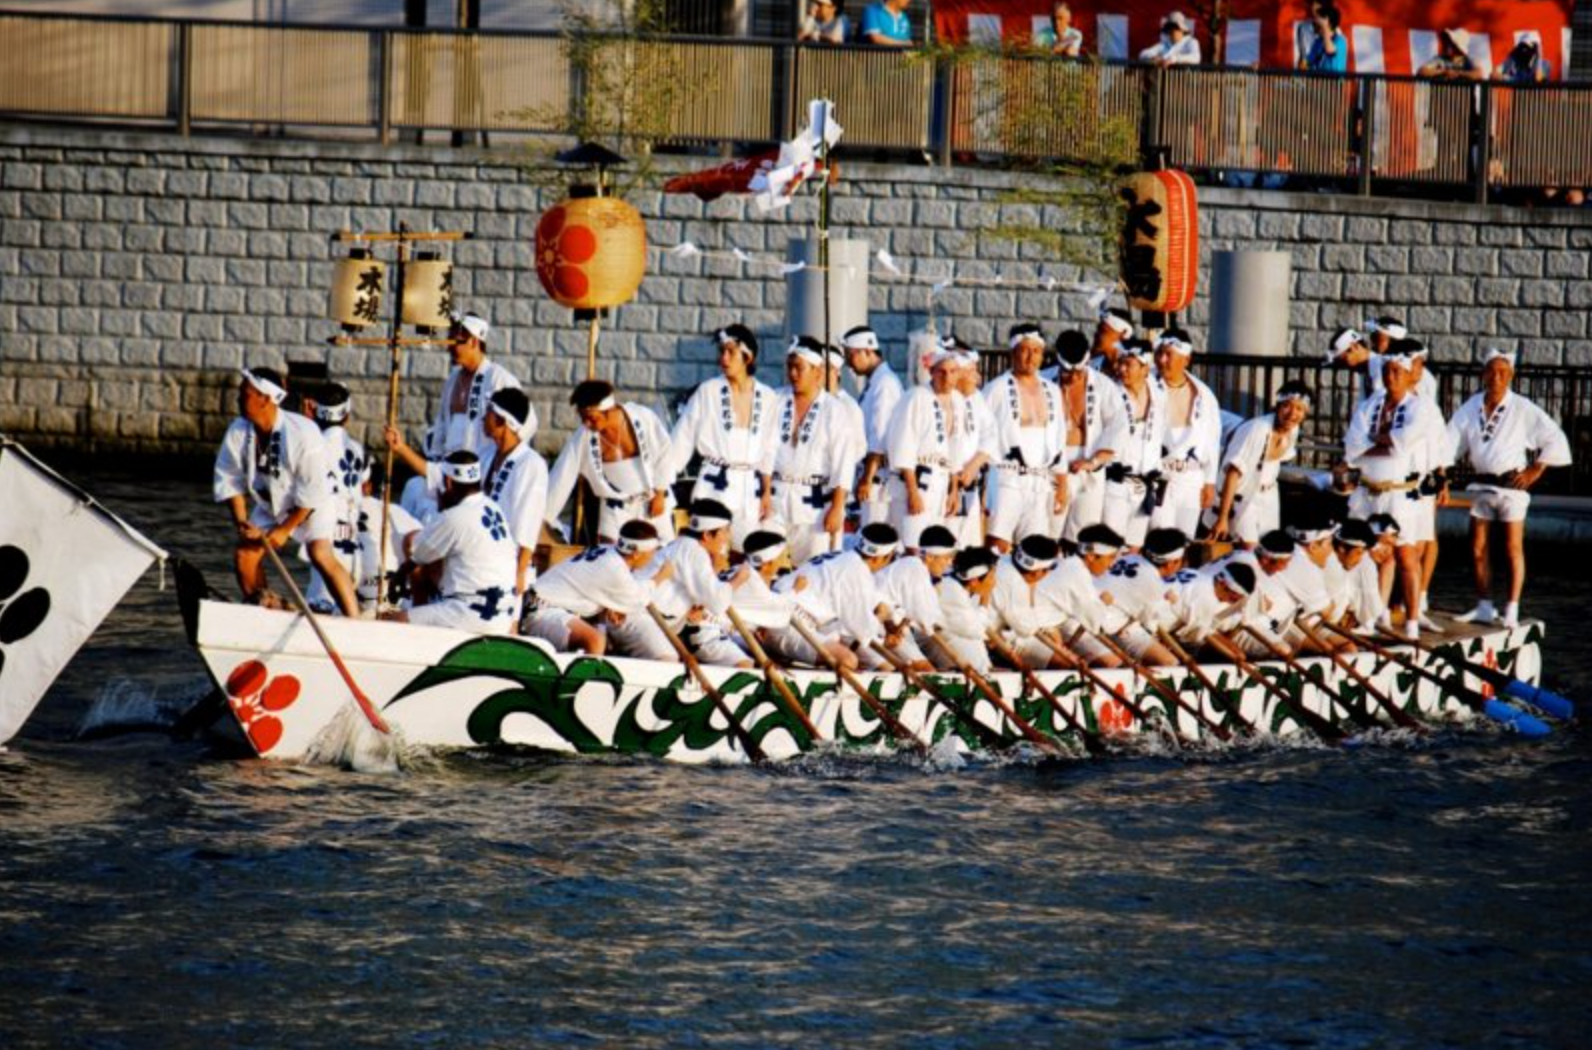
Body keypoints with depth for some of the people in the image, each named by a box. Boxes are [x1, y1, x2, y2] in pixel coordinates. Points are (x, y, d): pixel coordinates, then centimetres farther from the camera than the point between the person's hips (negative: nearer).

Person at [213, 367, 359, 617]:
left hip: (311, 505, -6)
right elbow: (229, 481, -4)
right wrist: (241, 522, -15)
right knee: (244, 553, -6)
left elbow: (312, 492, -24)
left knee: (321, 555, -24)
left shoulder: (303, 434, -30)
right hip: (268, 503, 6)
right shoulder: (238, 432, -15)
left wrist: (285, 529, -22)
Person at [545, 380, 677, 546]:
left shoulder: (644, 418, -23)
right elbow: (562, 479, -14)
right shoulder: (583, 437, -19)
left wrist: (659, 494, -6)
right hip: (616, 506, 1)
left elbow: (665, 454, -8)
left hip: (652, 500, -1)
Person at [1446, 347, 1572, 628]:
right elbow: (1451, 442, 6)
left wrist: (1536, 470, -8)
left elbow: (1555, 439, -6)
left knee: (1513, 548, 0)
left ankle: (1511, 610, 4)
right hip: (1482, 485, 5)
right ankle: (1484, 607, 17)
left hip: (1511, 485, -5)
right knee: (1478, 549, 8)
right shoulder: (1471, 408, 3)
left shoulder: (1523, 410, -8)